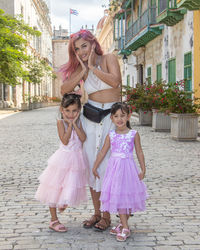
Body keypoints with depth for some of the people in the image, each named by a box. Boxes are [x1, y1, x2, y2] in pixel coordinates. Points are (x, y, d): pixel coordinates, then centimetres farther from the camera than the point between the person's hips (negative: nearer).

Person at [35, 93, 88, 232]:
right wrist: (70, 124, -16)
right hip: (63, 159, -3)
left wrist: (74, 123, -13)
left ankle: (63, 204, 37)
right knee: (56, 188, 4)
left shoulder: (79, 122, 3)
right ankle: (54, 220, 15)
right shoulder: (61, 122, -8)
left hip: (77, 159, 4)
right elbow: (65, 141, -19)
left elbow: (83, 138, -11)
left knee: (71, 188, 5)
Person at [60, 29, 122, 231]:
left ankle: (107, 216, 5)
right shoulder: (81, 68, 10)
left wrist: (93, 67, -12)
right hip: (90, 117, 4)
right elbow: (64, 89, -3)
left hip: (111, 117, -4)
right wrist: (83, 70, -8)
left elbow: (115, 81, -21)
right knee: (91, 164, 5)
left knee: (107, 164, -5)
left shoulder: (108, 59, -2)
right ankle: (96, 213, 16)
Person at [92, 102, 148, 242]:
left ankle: (123, 226, 14)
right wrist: (95, 168, 13)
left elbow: (139, 152, 3)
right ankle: (125, 227, 11)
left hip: (128, 167, -2)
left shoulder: (134, 134, -2)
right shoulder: (111, 135, 3)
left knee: (127, 196, 2)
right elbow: (103, 152, 9)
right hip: (114, 167, 2)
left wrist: (143, 169, 1)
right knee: (118, 197, 2)